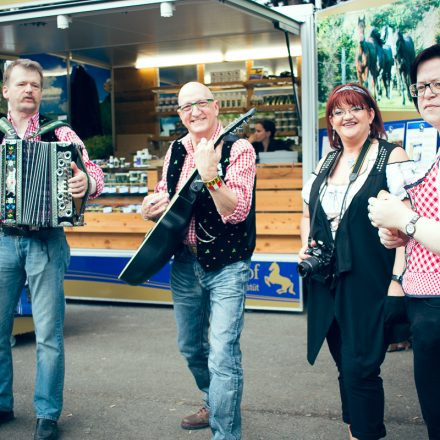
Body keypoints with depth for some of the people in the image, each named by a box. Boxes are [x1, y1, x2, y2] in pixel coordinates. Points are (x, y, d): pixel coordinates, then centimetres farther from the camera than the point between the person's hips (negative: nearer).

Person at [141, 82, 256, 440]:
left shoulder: (238, 149, -11)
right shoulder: (176, 152, 7)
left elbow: (236, 212, -20)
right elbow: (165, 201, 18)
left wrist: (210, 175, -34)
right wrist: (153, 207, -5)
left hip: (226, 266, -6)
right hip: (185, 263, 7)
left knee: (222, 355, -13)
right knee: (191, 347, 20)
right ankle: (214, 405, 45)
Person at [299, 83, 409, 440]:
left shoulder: (392, 158, -6)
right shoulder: (325, 164, 14)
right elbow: (308, 214, 25)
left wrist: (398, 279, -19)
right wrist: (306, 248, 7)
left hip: (370, 284, -6)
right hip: (328, 284, 6)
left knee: (360, 369, -6)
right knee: (346, 367, 14)